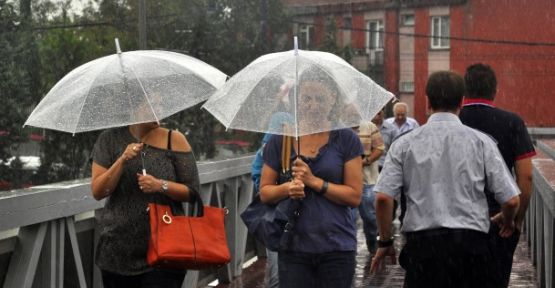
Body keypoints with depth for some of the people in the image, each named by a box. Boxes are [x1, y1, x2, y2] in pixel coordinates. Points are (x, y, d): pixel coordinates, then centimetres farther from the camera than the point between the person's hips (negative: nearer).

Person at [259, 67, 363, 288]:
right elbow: (264, 192, 8)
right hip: (293, 248, 1)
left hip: (337, 247, -1)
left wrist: (314, 181, -13)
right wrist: (287, 188, -12)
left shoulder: (346, 140, 1)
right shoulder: (280, 140, 5)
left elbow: (355, 196, -3)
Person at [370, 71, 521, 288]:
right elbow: (511, 200, 0)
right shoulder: (481, 141, 1)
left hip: (421, 243, 0)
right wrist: (507, 222, 22)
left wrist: (385, 242, 9)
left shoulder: (404, 144, 2)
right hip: (471, 241, 0)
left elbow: (383, 198, -5)